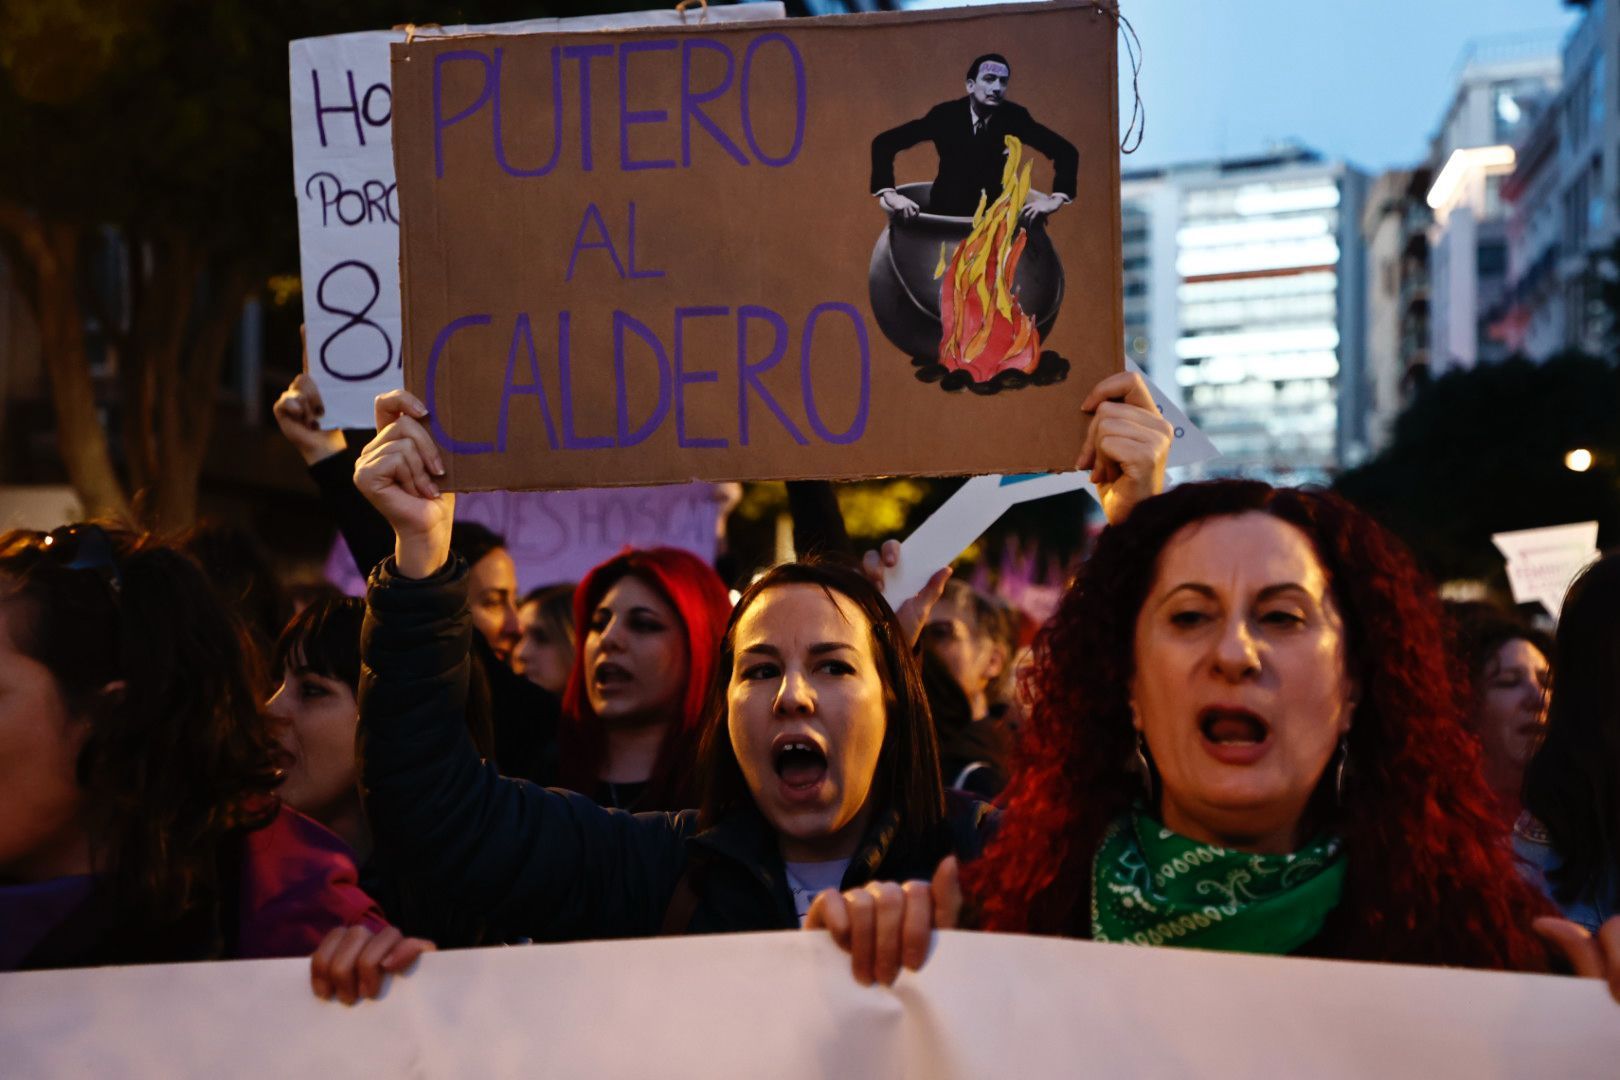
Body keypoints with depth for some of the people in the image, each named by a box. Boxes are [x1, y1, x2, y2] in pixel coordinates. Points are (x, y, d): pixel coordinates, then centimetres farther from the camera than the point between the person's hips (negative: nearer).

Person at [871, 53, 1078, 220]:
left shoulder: (1015, 117, -4)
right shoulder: (945, 115, -8)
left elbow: (1066, 151, 1)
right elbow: (884, 143, -8)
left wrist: (1057, 198, -15)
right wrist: (889, 194, -21)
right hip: (946, 216, -1)